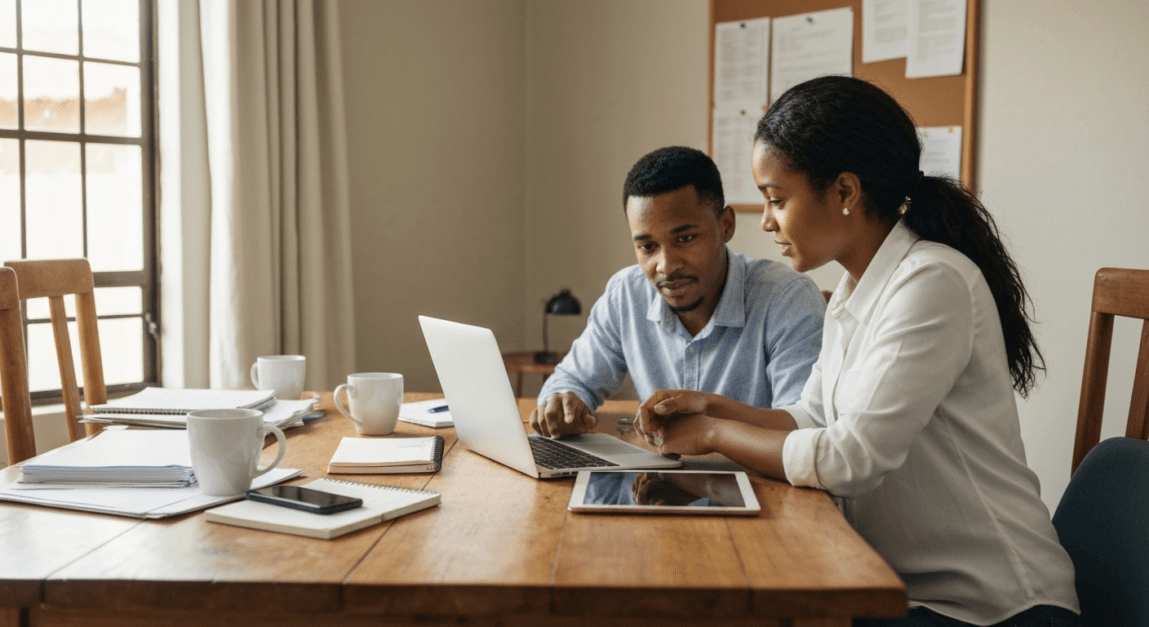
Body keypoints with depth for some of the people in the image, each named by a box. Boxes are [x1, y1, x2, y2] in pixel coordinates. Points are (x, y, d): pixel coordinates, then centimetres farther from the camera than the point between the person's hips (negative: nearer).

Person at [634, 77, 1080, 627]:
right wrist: (711, 407, 0)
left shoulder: (933, 283, -20)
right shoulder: (851, 294, 8)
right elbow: (813, 421, 15)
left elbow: (851, 458, -24)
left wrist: (714, 433, -12)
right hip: (894, 583, 7)